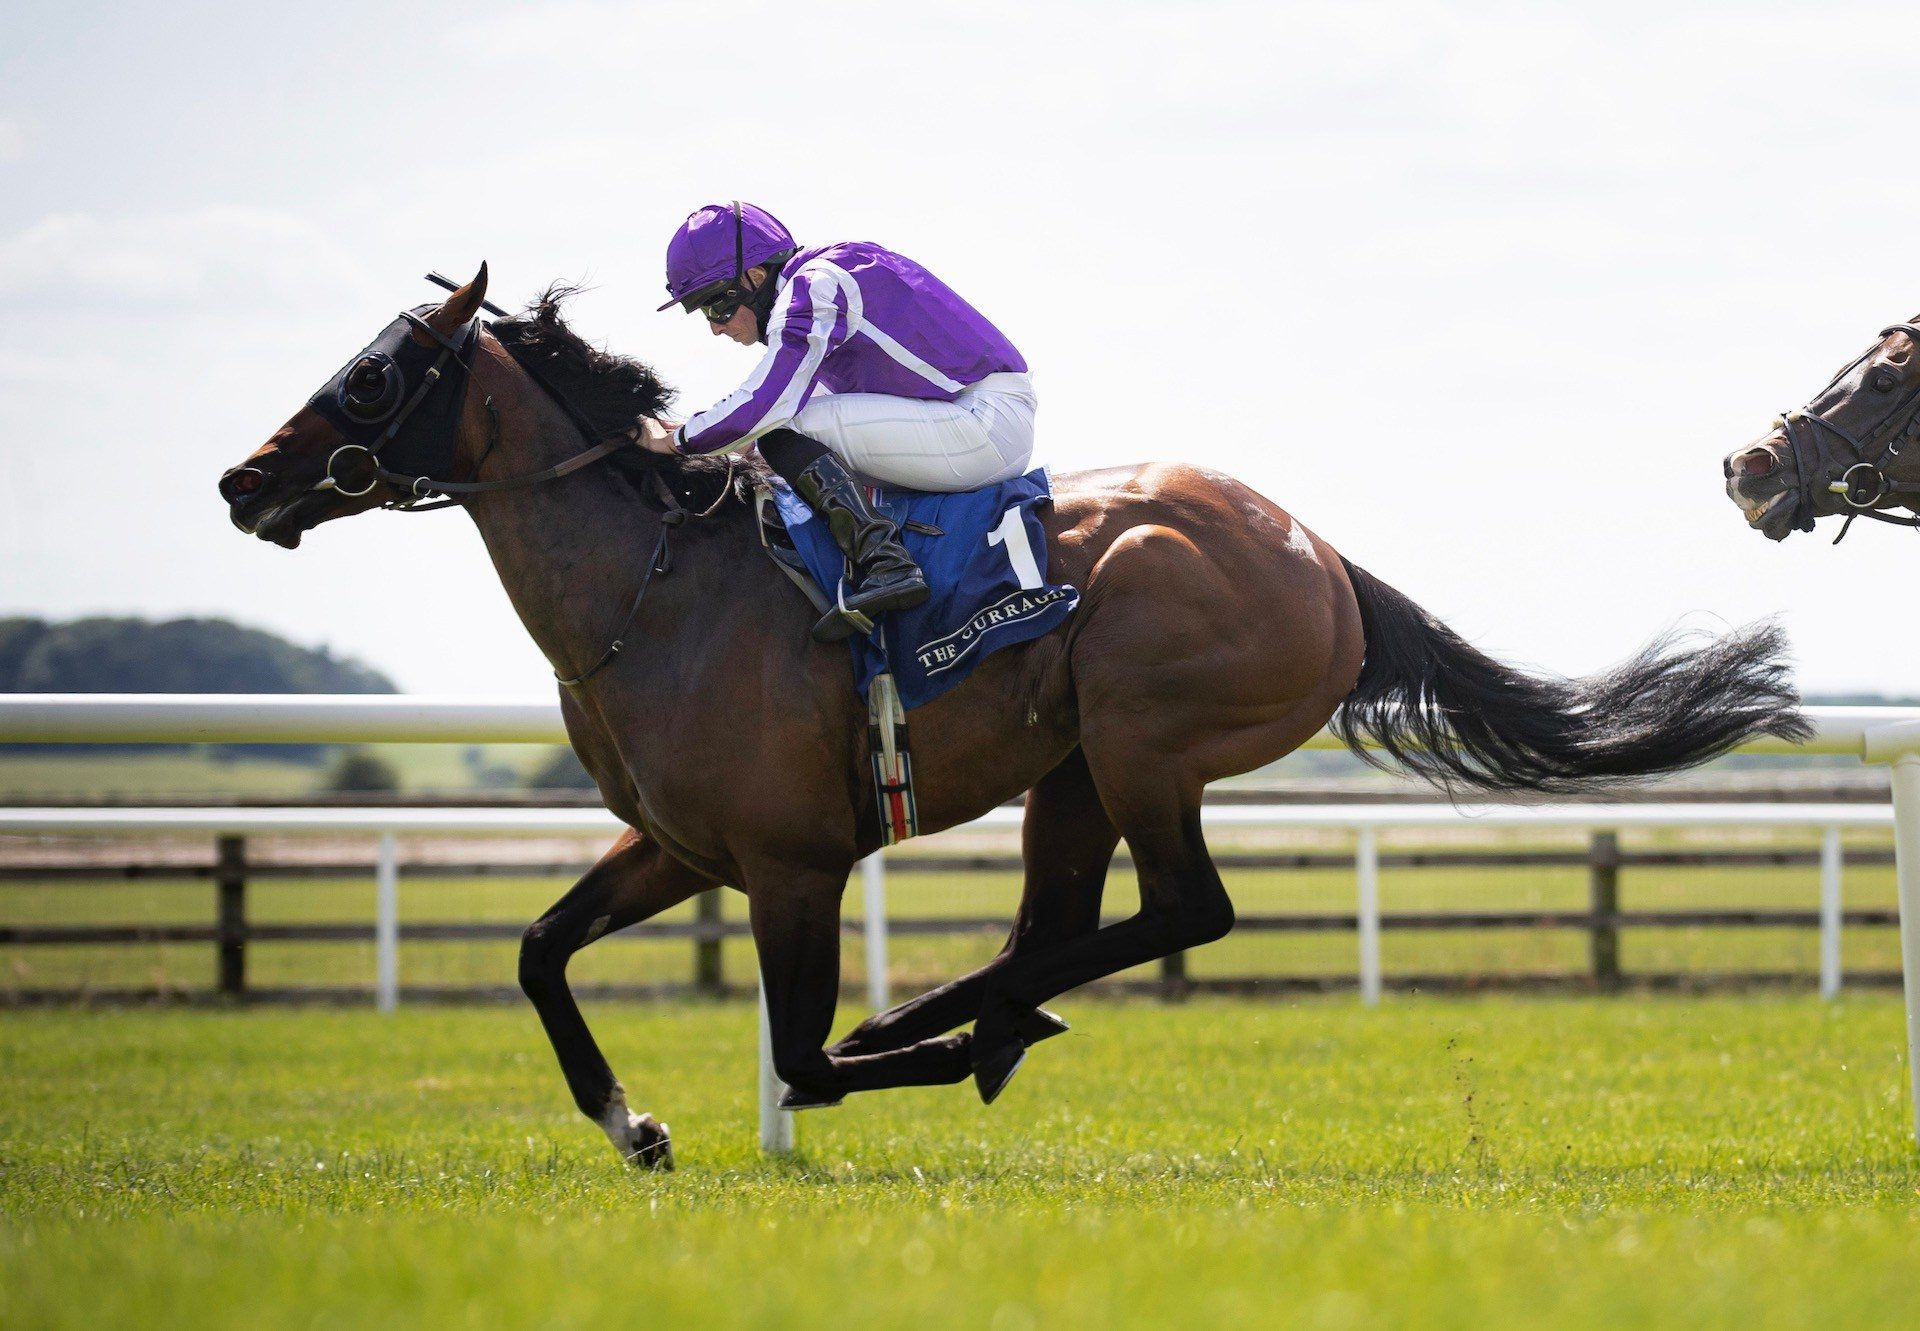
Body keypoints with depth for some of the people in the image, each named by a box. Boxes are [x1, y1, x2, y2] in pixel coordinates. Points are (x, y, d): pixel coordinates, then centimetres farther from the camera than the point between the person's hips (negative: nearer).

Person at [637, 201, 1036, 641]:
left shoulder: (813, 287, -12)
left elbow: (766, 405, -19)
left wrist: (676, 440, -6)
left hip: (987, 421, -10)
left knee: (784, 434, -16)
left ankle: (883, 564, -28)